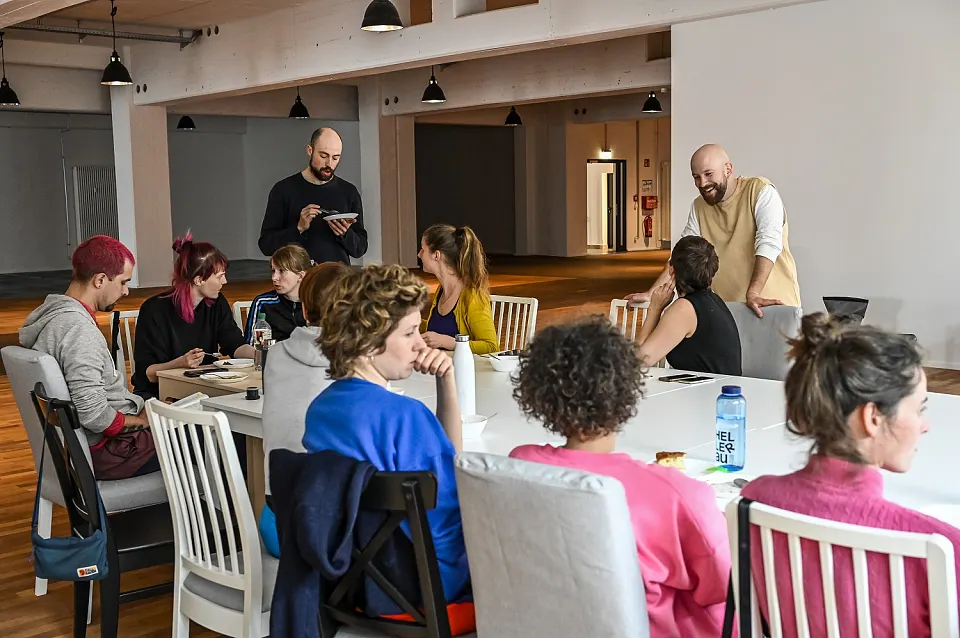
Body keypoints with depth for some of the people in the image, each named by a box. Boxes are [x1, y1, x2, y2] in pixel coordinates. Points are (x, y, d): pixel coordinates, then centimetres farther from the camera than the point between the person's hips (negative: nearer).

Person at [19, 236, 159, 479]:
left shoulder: (53, 314, 8)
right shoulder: (78, 329, -24)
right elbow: (93, 415, -29)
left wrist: (144, 409, 7)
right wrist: (140, 420, -11)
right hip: (103, 451, -10)